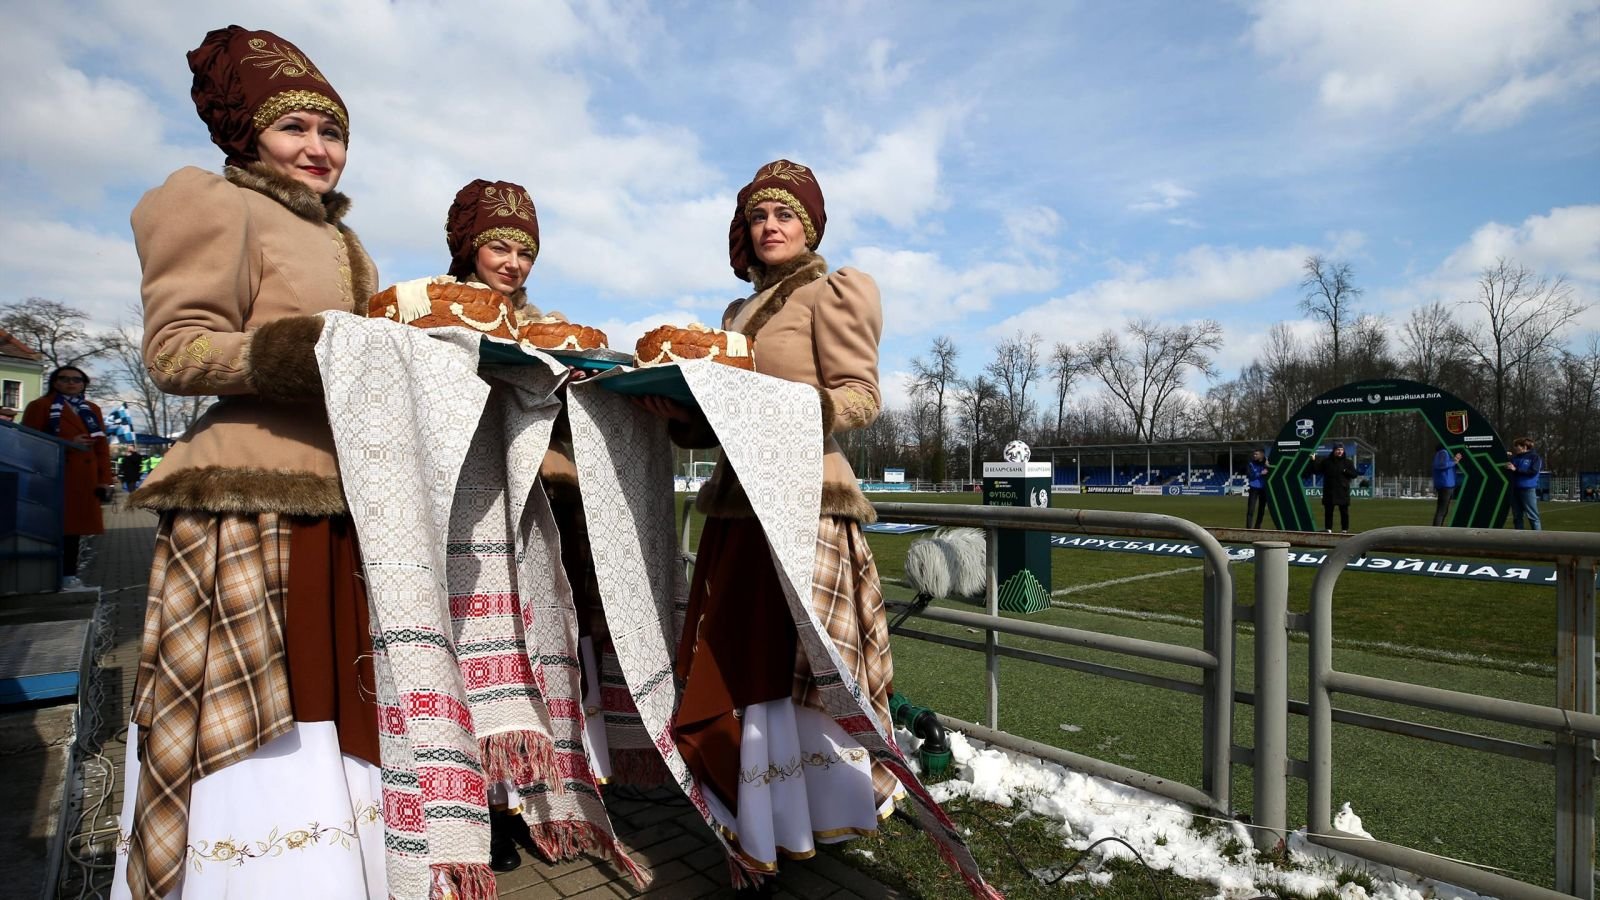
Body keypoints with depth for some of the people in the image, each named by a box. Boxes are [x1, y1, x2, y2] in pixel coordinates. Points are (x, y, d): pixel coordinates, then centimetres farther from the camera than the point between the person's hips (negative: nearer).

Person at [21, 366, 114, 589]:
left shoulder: (92, 410, 18)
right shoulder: (40, 406, 4)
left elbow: (102, 447, 13)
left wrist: (105, 479, 5)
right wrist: (69, 443, -14)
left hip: (85, 479, 5)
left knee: (75, 525, 7)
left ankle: (69, 575, 12)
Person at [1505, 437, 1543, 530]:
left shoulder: (1534, 457, -1)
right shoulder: (1515, 458, 12)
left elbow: (1533, 471, -14)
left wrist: (1516, 470, -16)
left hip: (1528, 489, -5)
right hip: (1515, 489, 5)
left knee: (1532, 516, -4)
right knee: (1517, 516, 9)